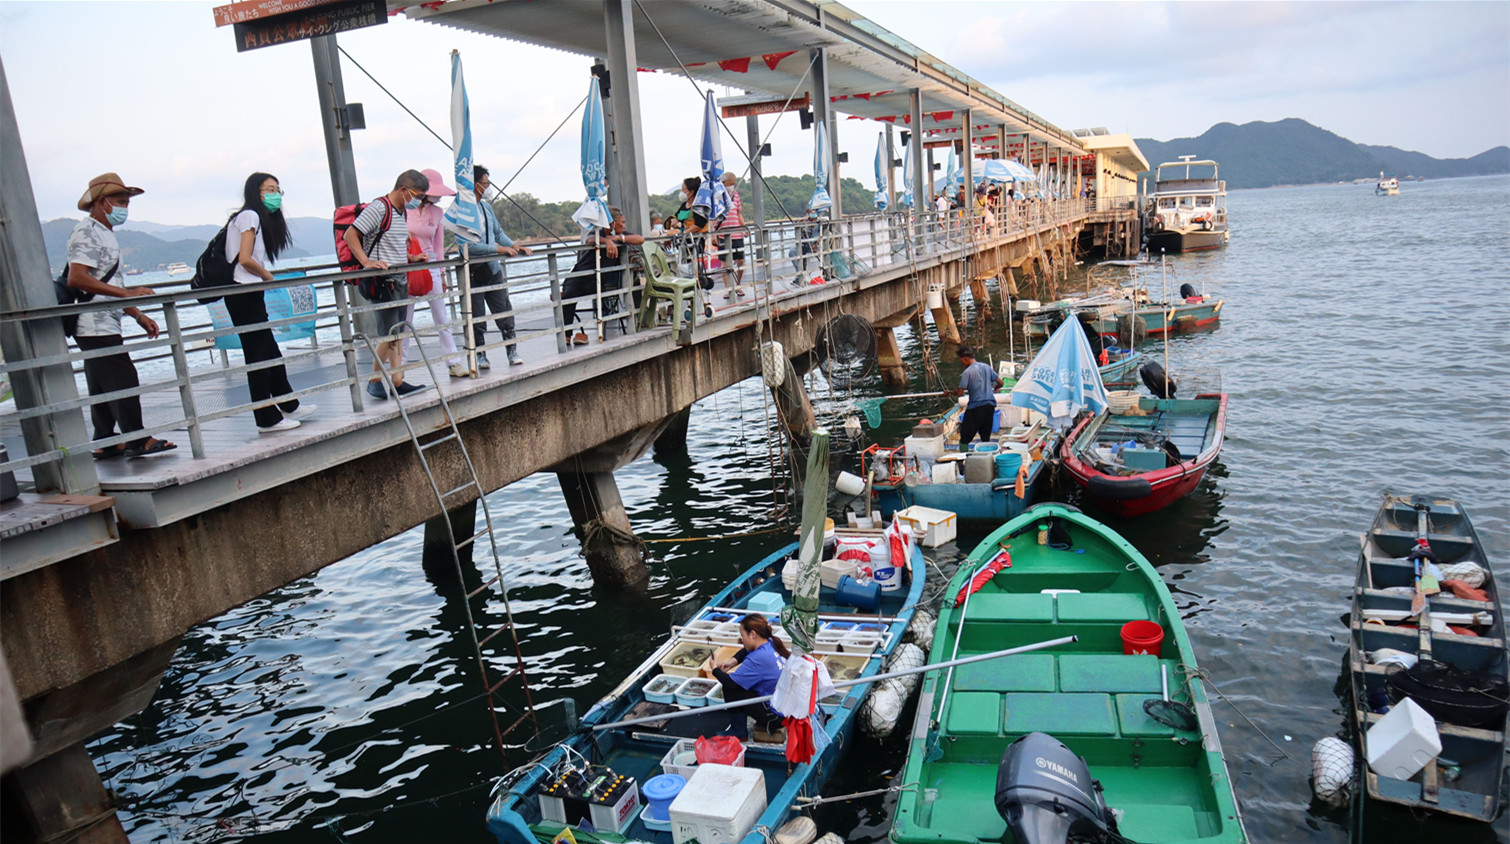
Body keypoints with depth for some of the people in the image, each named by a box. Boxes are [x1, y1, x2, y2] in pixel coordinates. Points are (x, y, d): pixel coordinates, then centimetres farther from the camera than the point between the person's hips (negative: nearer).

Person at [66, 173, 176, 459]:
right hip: (95, 325, -10)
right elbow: (77, 278, -25)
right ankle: (137, 441, -3)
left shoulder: (105, 234, 20)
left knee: (102, 385, 12)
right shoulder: (87, 233, -12)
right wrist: (127, 293, -27)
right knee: (123, 379, -8)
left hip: (102, 324, 10)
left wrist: (139, 316, 21)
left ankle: (105, 444, 17)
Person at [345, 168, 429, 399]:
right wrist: (366, 262, -23)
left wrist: (411, 258, 13)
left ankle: (397, 381, 15)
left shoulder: (401, 212, 15)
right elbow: (350, 235, -15)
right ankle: (374, 380, 6)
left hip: (400, 280, 9)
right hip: (381, 281, -9)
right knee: (389, 334, -8)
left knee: (397, 334, 10)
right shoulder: (378, 208, -12)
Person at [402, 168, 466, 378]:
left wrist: (442, 273, 11)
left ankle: (453, 362, 10)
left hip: (431, 267, 3)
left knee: (442, 319, 5)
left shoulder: (437, 212, 5)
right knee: (405, 321, 2)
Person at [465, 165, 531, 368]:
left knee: (504, 311, 7)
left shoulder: (486, 206, 10)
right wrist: (499, 248, -23)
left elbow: (498, 232, 20)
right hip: (472, 272, -6)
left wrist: (514, 246, 3)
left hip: (492, 268, 6)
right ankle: (480, 355, 17)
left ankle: (512, 351, 17)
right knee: (476, 316, 4)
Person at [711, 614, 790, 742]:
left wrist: (715, 670, -2)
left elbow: (729, 682, -22)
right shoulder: (771, 644, 2)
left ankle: (738, 732, 7)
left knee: (730, 689, -7)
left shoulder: (758, 659, -25)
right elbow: (747, 650, 24)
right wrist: (734, 661, 5)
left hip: (778, 716, -9)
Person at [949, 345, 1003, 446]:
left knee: (964, 439, 2)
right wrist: (994, 388, 34)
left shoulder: (967, 372, -11)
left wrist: (950, 392, 7)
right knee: (986, 438, 14)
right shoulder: (987, 367, 8)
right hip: (990, 405, 6)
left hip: (975, 407, -6)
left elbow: (959, 393, -13)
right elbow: (1000, 383, 13)